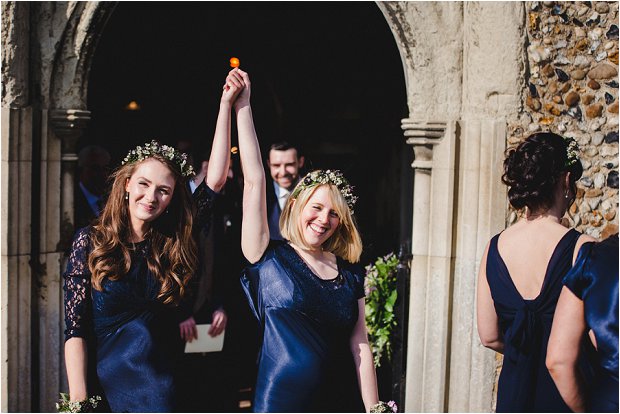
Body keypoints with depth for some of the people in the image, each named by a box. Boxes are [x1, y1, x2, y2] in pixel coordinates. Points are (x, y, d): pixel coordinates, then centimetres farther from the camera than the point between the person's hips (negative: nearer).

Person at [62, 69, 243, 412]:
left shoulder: (175, 242, 3)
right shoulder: (90, 241, -3)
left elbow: (216, 178, -1)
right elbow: (75, 329, -5)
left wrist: (226, 103, -3)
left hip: (167, 380, 2)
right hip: (113, 381, -2)